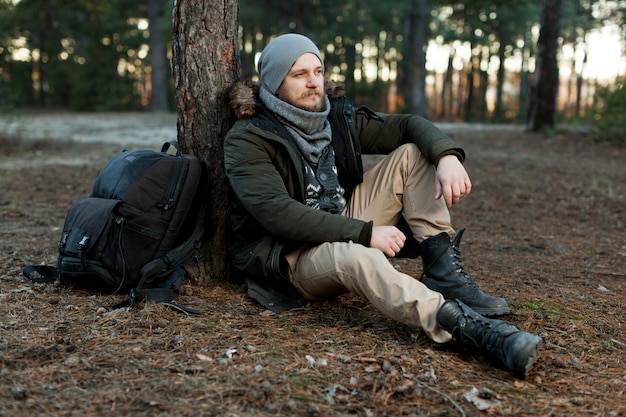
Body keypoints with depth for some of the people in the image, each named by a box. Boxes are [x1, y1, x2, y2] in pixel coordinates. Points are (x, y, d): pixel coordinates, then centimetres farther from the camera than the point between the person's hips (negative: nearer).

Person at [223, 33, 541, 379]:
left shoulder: (337, 117, 6)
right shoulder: (247, 139, -13)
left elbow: (406, 125, 7)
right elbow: (279, 213, -25)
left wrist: (448, 156, -15)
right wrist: (366, 233, -29)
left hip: (345, 228, 7)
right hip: (289, 256, -7)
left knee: (413, 153, -3)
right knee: (355, 257, -42)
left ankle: (444, 274, -15)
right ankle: (471, 328, -51)